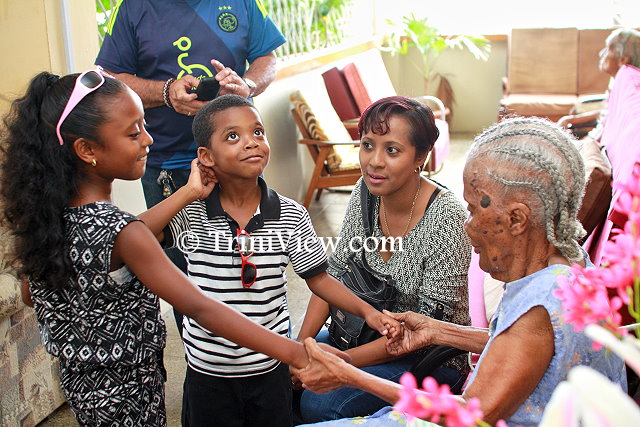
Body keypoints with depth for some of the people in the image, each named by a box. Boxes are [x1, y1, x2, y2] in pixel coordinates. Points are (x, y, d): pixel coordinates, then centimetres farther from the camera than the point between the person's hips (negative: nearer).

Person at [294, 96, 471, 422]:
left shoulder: (445, 218, -24)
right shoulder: (366, 191, -4)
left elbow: (429, 326, -22)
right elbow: (334, 272, 3)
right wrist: (302, 343, -9)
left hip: (430, 359, -6)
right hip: (367, 336, 6)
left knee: (320, 402, -26)